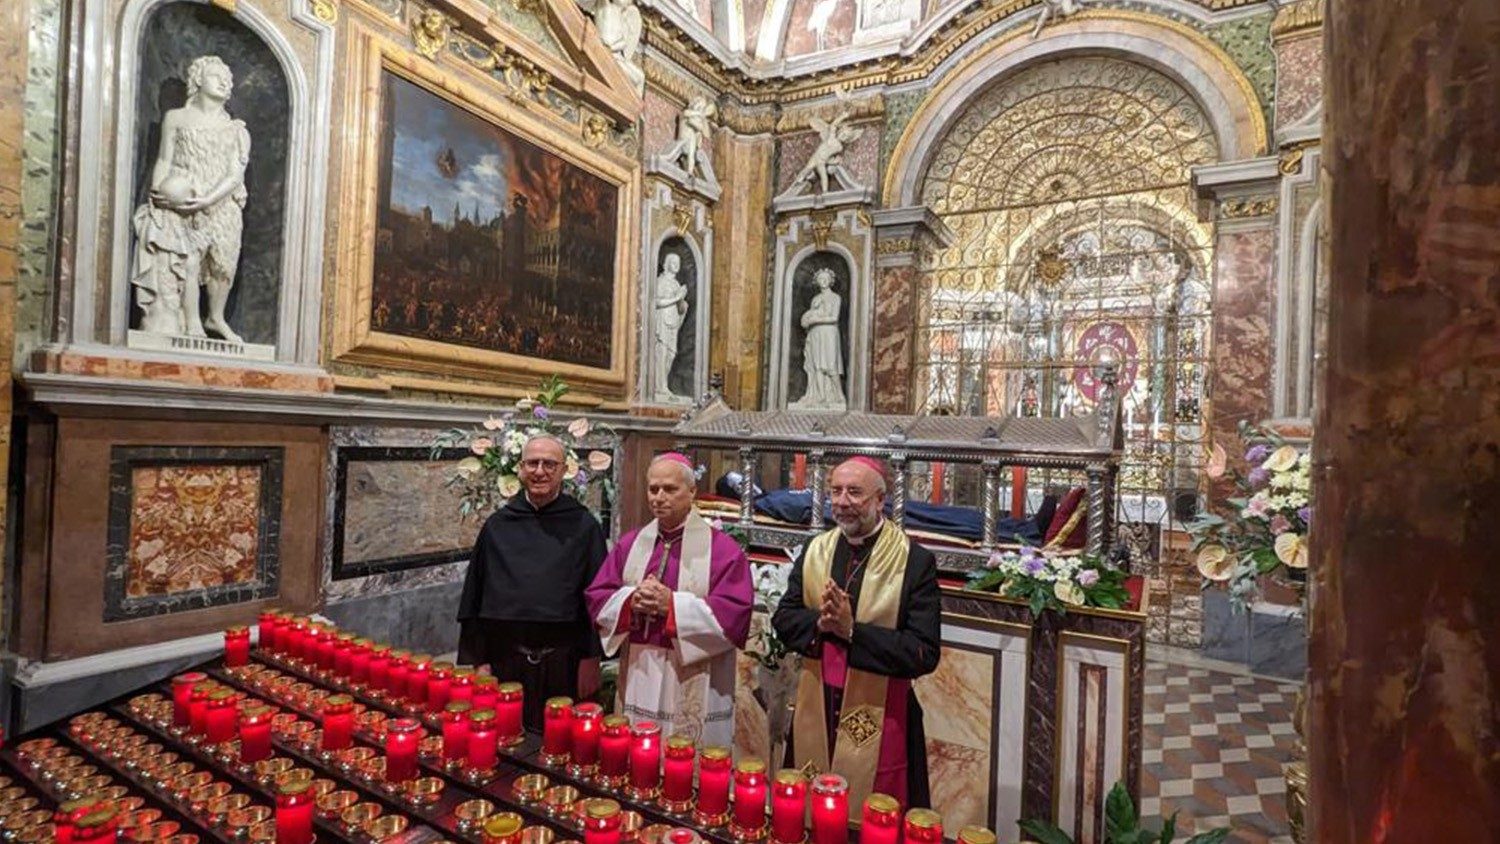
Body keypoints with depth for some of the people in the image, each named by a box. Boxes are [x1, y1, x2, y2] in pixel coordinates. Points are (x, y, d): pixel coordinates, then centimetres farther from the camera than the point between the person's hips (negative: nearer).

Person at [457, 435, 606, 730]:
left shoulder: (583, 526, -3)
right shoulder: (498, 525, 4)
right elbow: (475, 595, 6)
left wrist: (591, 658, -5)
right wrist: (478, 660, 3)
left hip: (563, 662, -2)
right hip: (506, 659, 2)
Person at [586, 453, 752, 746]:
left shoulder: (722, 548, -7)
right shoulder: (630, 543, 8)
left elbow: (735, 613, -14)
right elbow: (597, 598, 8)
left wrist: (672, 604, -19)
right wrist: (630, 600, -13)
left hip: (695, 686, -4)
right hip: (638, 678, 4)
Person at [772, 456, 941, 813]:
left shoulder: (915, 561, -13)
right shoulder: (815, 550, 2)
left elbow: (924, 653, -17)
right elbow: (783, 619, 2)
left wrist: (852, 630, -24)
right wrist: (819, 622, -18)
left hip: (878, 717, -4)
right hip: (815, 710, 4)